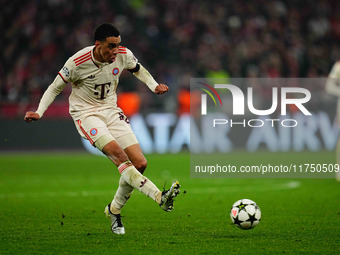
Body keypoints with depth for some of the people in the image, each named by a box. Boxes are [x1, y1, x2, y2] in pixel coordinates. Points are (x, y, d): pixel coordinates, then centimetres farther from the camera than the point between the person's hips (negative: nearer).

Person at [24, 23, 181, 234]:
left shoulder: (124, 55, -8)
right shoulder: (77, 62, -19)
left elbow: (138, 69, 16)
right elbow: (55, 88, -5)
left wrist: (154, 86, 1)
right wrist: (39, 113, -14)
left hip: (111, 110, 5)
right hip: (86, 113, -5)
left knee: (140, 163, -8)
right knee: (117, 152, -30)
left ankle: (114, 210, 13)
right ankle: (160, 197, -41)